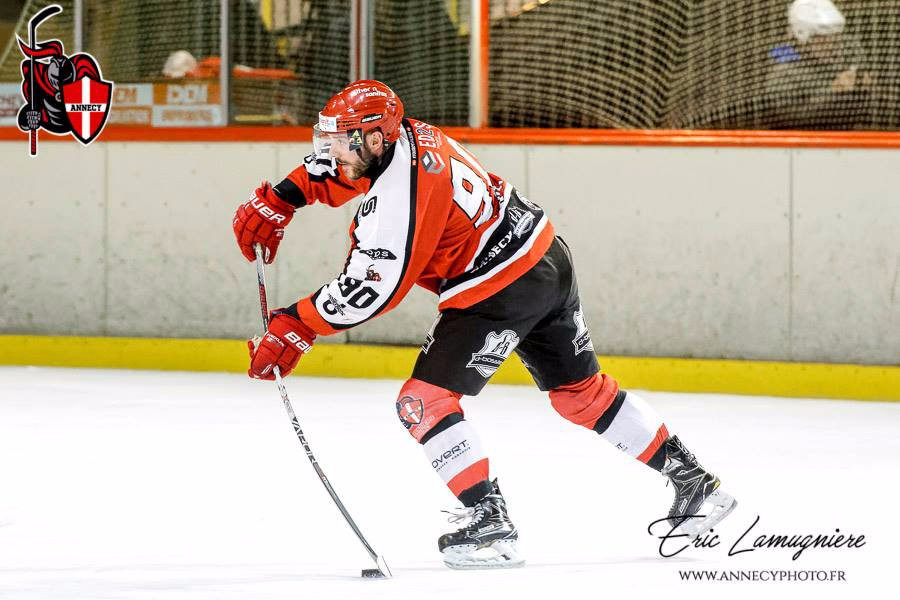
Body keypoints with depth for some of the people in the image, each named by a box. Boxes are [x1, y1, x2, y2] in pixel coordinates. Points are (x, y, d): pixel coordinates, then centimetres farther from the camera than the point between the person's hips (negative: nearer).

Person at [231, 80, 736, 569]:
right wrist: (279, 201, 14)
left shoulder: (398, 194, -24)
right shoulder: (406, 135, 3)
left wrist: (296, 326, -17)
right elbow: (334, 166, 23)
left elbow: (372, 289, -24)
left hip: (501, 291, -10)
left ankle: (490, 522, -8)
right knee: (582, 392, 21)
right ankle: (695, 481, 27)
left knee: (424, 401, -7)